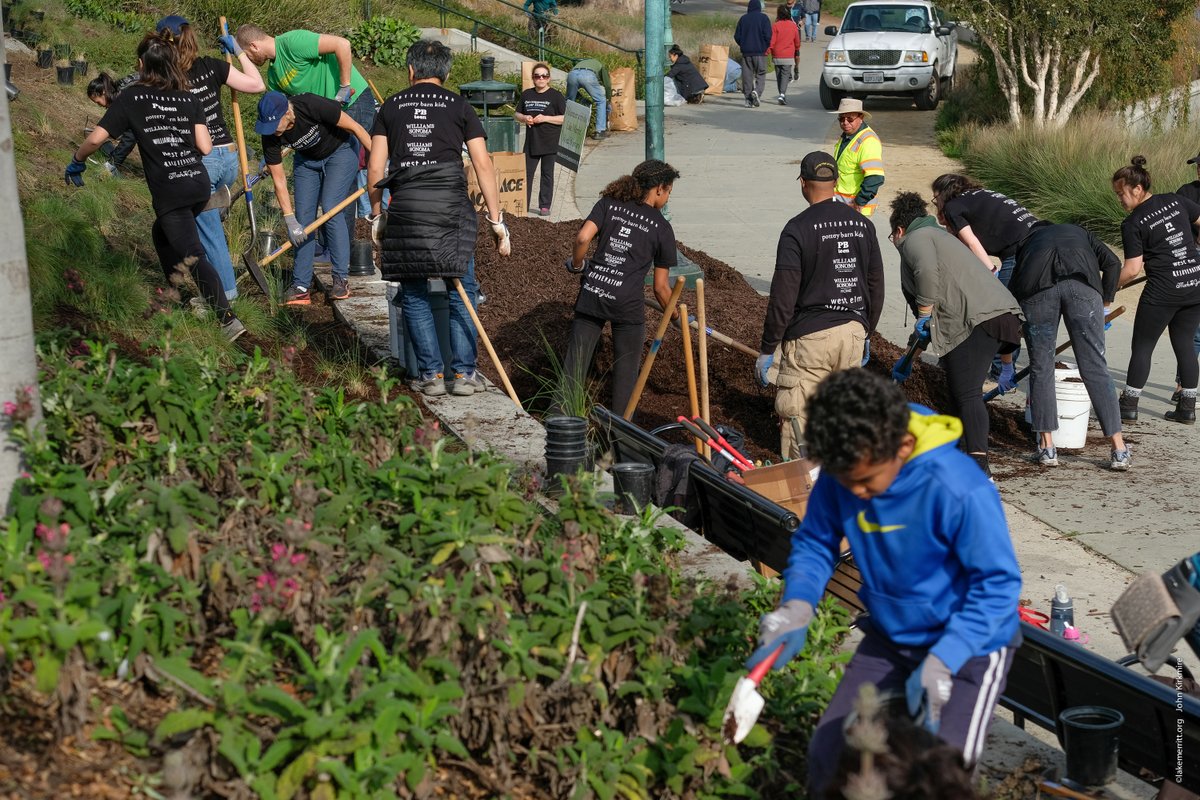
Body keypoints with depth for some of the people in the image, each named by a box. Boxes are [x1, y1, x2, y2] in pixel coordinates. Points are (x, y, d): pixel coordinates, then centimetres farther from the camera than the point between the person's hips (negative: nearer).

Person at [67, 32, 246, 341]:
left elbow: (95, 139, -3)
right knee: (162, 234, 28)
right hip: (200, 184, 6)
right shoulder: (189, 99, 9)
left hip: (170, 191, -6)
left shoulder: (132, 98, -1)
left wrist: (76, 162, 15)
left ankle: (228, 319, -13)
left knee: (194, 256, -4)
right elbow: (205, 147, 3)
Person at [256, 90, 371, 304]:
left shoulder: (312, 106, -36)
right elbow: (278, 179, -15)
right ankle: (301, 286, -3)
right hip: (306, 159, 4)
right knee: (303, 218, -5)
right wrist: (289, 220, -20)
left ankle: (342, 279, -9)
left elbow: (354, 127, -23)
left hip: (340, 152, -4)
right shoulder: (270, 135, -23)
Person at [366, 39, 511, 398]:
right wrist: (497, 220, 6)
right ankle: (464, 373, 5)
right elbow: (483, 165, 4)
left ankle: (431, 374, 9)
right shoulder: (459, 106, 11)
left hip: (405, 207, 1)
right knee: (462, 293, 8)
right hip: (451, 205, -1)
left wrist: (376, 216, 20)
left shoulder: (391, 106, 14)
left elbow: (376, 170, 9)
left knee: (414, 295, 11)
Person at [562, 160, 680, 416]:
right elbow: (660, 287, 7)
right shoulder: (662, 228, 5)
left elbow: (582, 238, -9)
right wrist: (675, 316, 22)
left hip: (591, 295, 2)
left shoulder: (610, 204, 8)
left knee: (574, 364, 9)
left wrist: (577, 266, 11)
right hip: (627, 304, -2)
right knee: (626, 370, 12)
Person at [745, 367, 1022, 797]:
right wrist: (797, 605, -19)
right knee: (828, 757, 0)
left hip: (970, 643, -5)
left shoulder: (959, 490, -30)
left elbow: (998, 584, -24)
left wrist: (942, 661, -34)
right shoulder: (841, 475, -14)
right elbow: (814, 542, 1)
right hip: (889, 637, 5)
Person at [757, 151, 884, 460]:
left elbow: (783, 296, -12)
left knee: (796, 419, 1)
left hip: (809, 337, -6)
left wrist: (767, 349, -5)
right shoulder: (863, 224, 7)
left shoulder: (798, 229, -10)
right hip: (853, 332, 6)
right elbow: (876, 287, 14)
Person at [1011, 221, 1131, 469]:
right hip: (1082, 283, 0)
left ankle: (1047, 447, 9)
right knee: (1095, 368, 3)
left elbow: (1012, 291, 31)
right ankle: (1119, 450, 2)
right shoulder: (1079, 233, 38)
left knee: (1040, 367, 12)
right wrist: (1105, 300, 33)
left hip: (1036, 288, 0)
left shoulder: (1028, 242, 37)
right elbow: (1112, 263, 19)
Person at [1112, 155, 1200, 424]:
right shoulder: (1175, 201, 6)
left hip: (1163, 290, -6)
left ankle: (1129, 405, 10)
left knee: (1142, 347, 7)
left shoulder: (1132, 224, -8)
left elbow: (1132, 269, -11)